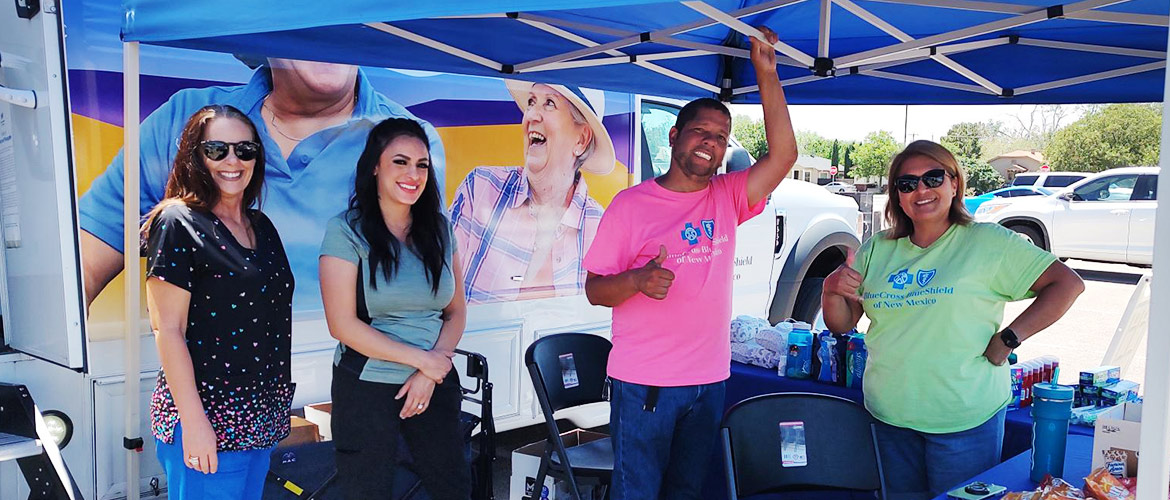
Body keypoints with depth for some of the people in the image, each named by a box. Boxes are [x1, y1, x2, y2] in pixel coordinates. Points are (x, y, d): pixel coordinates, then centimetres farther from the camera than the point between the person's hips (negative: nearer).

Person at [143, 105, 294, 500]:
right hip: (207, 421, -7)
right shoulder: (178, 224, -10)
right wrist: (194, 421, -18)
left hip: (261, 419, 7)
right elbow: (167, 330, -14)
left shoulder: (261, 226, 11)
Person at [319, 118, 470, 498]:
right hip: (366, 386, -3)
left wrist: (429, 375, -9)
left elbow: (456, 311, 5)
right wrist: (420, 359, -14)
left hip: (435, 382, 4)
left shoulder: (439, 228, 3)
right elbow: (342, 324, -14)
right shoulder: (346, 230, -9)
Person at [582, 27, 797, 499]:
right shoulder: (631, 204, -6)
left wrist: (766, 74, -11)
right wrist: (637, 280, -27)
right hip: (643, 383, -4)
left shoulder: (727, 198, 6)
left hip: (709, 380, 4)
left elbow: (783, 154, -6)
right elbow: (595, 289, -5)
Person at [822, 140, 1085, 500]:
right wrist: (831, 289, -13)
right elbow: (841, 324, 8)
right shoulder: (877, 250, 6)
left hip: (965, 419, -4)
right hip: (889, 416, 4)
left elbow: (1067, 284, -8)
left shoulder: (988, 242, -5)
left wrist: (1008, 339, -14)